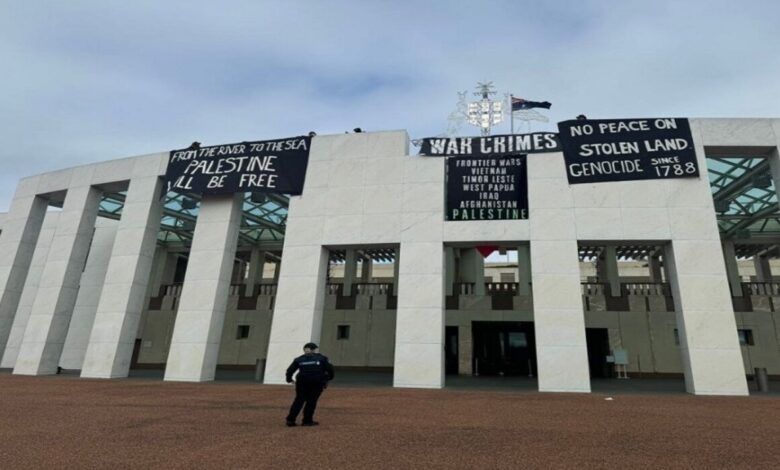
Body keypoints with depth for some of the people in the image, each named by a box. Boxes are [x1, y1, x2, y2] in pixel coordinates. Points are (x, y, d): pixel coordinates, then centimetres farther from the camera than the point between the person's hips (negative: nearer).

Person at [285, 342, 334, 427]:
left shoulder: (299, 359, 15)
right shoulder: (321, 358, 11)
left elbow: (290, 370, 12)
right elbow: (330, 369, 6)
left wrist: (289, 379, 27)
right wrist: (329, 378, 20)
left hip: (302, 382, 2)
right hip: (317, 382, -2)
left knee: (299, 400, 13)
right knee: (311, 401, 7)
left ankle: (290, 419, 9)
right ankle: (307, 421, 8)